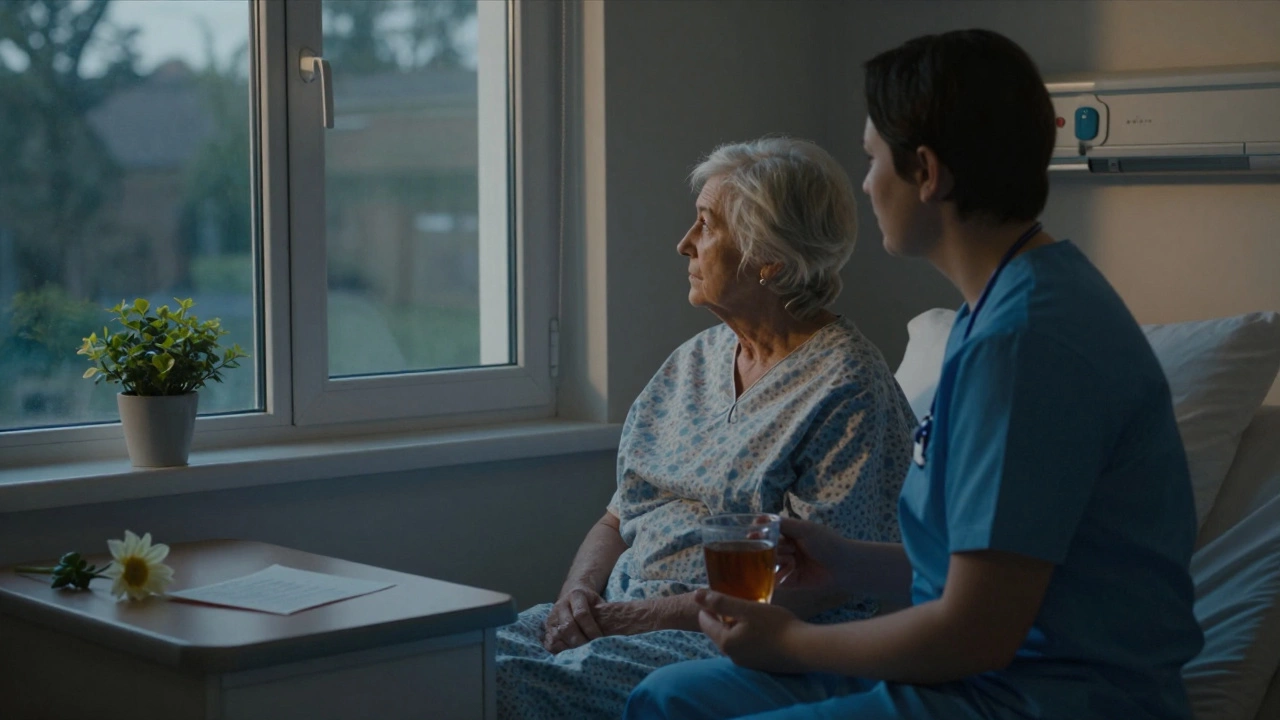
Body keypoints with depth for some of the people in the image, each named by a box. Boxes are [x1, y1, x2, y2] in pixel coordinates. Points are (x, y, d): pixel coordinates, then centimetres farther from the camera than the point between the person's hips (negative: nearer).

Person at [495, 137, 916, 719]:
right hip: (622, 618, 7)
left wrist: (652, 614, -17)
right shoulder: (692, 362, 17)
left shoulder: (845, 387, -8)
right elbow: (617, 520, 18)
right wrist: (579, 594, -3)